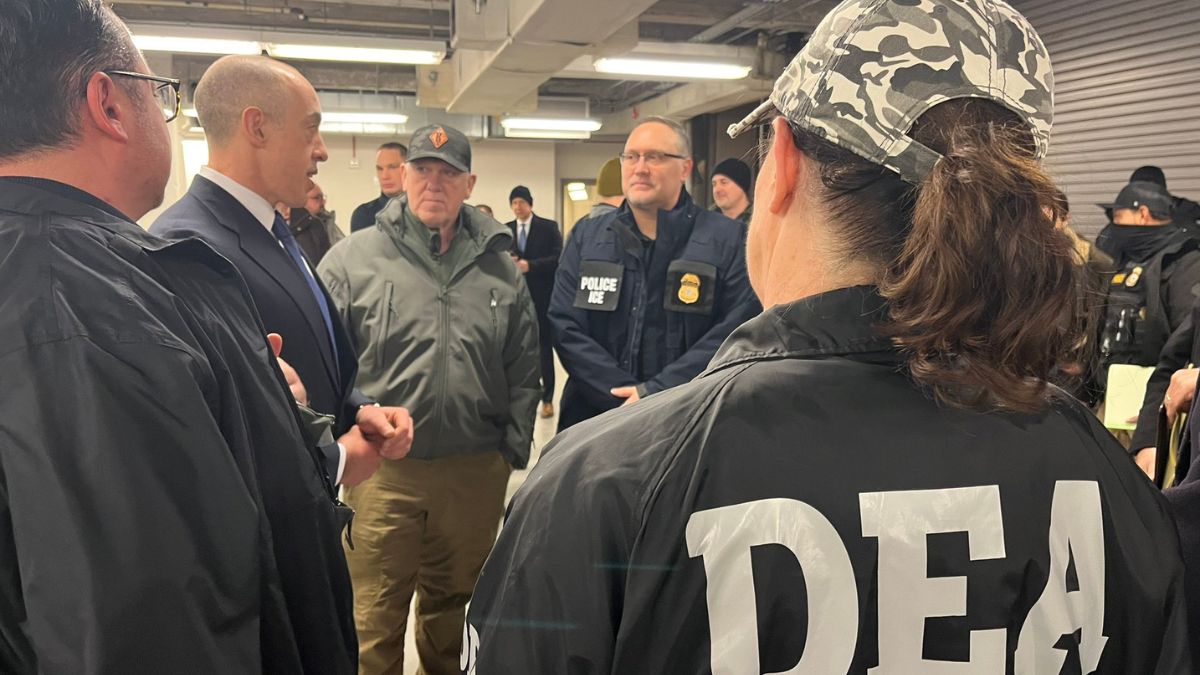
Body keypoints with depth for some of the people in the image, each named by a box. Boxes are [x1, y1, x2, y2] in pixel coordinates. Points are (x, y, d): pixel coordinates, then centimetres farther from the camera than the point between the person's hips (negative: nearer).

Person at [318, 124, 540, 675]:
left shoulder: (499, 267, 6)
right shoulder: (352, 258, -2)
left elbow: (523, 371, 9)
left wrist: (514, 453, 6)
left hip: (476, 470, 3)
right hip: (381, 469, -2)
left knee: (454, 603, 20)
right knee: (374, 615, 7)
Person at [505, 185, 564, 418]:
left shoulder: (548, 227, 0)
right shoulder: (505, 230, 11)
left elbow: (558, 258, -10)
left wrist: (530, 265, -19)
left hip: (542, 296, -3)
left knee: (544, 346, 4)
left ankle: (547, 398, 11)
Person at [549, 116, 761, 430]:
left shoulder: (728, 240, -3)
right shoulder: (585, 237, 5)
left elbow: (737, 330, -13)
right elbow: (565, 327, -3)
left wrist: (654, 393, -20)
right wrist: (627, 400, -14)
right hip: (593, 419, 2)